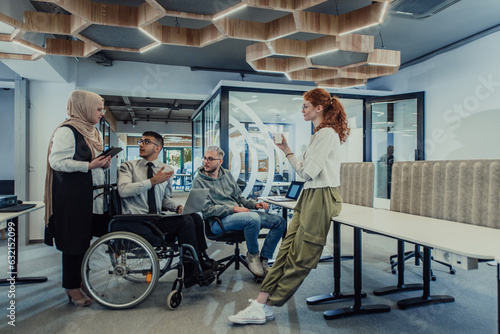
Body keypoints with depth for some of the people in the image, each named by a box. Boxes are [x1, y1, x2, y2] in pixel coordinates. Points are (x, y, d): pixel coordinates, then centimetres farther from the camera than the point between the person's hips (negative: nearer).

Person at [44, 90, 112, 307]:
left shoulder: (93, 132, 15)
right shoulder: (67, 131, -12)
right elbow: (56, 161, -19)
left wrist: (104, 163, 2)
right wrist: (89, 165, -23)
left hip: (91, 194, 8)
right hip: (72, 195, -8)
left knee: (84, 238, 13)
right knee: (74, 240, 1)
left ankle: (77, 281, 28)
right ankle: (72, 288, 15)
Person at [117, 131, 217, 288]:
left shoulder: (167, 170, 14)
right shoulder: (128, 166, 4)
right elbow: (123, 190, -14)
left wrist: (178, 207, -2)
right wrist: (153, 181, -16)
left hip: (155, 220, 5)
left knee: (195, 217, -18)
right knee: (185, 221, -25)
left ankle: (202, 261, -4)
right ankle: (193, 272, -12)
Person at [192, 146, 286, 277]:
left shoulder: (227, 175, 17)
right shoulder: (199, 181, -2)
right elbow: (206, 210, -12)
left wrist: (255, 204, 2)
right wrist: (233, 209, -17)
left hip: (241, 212, 7)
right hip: (219, 220, -7)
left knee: (280, 221, -3)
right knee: (253, 218, -36)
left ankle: (263, 260, 1)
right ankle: (252, 255, -10)